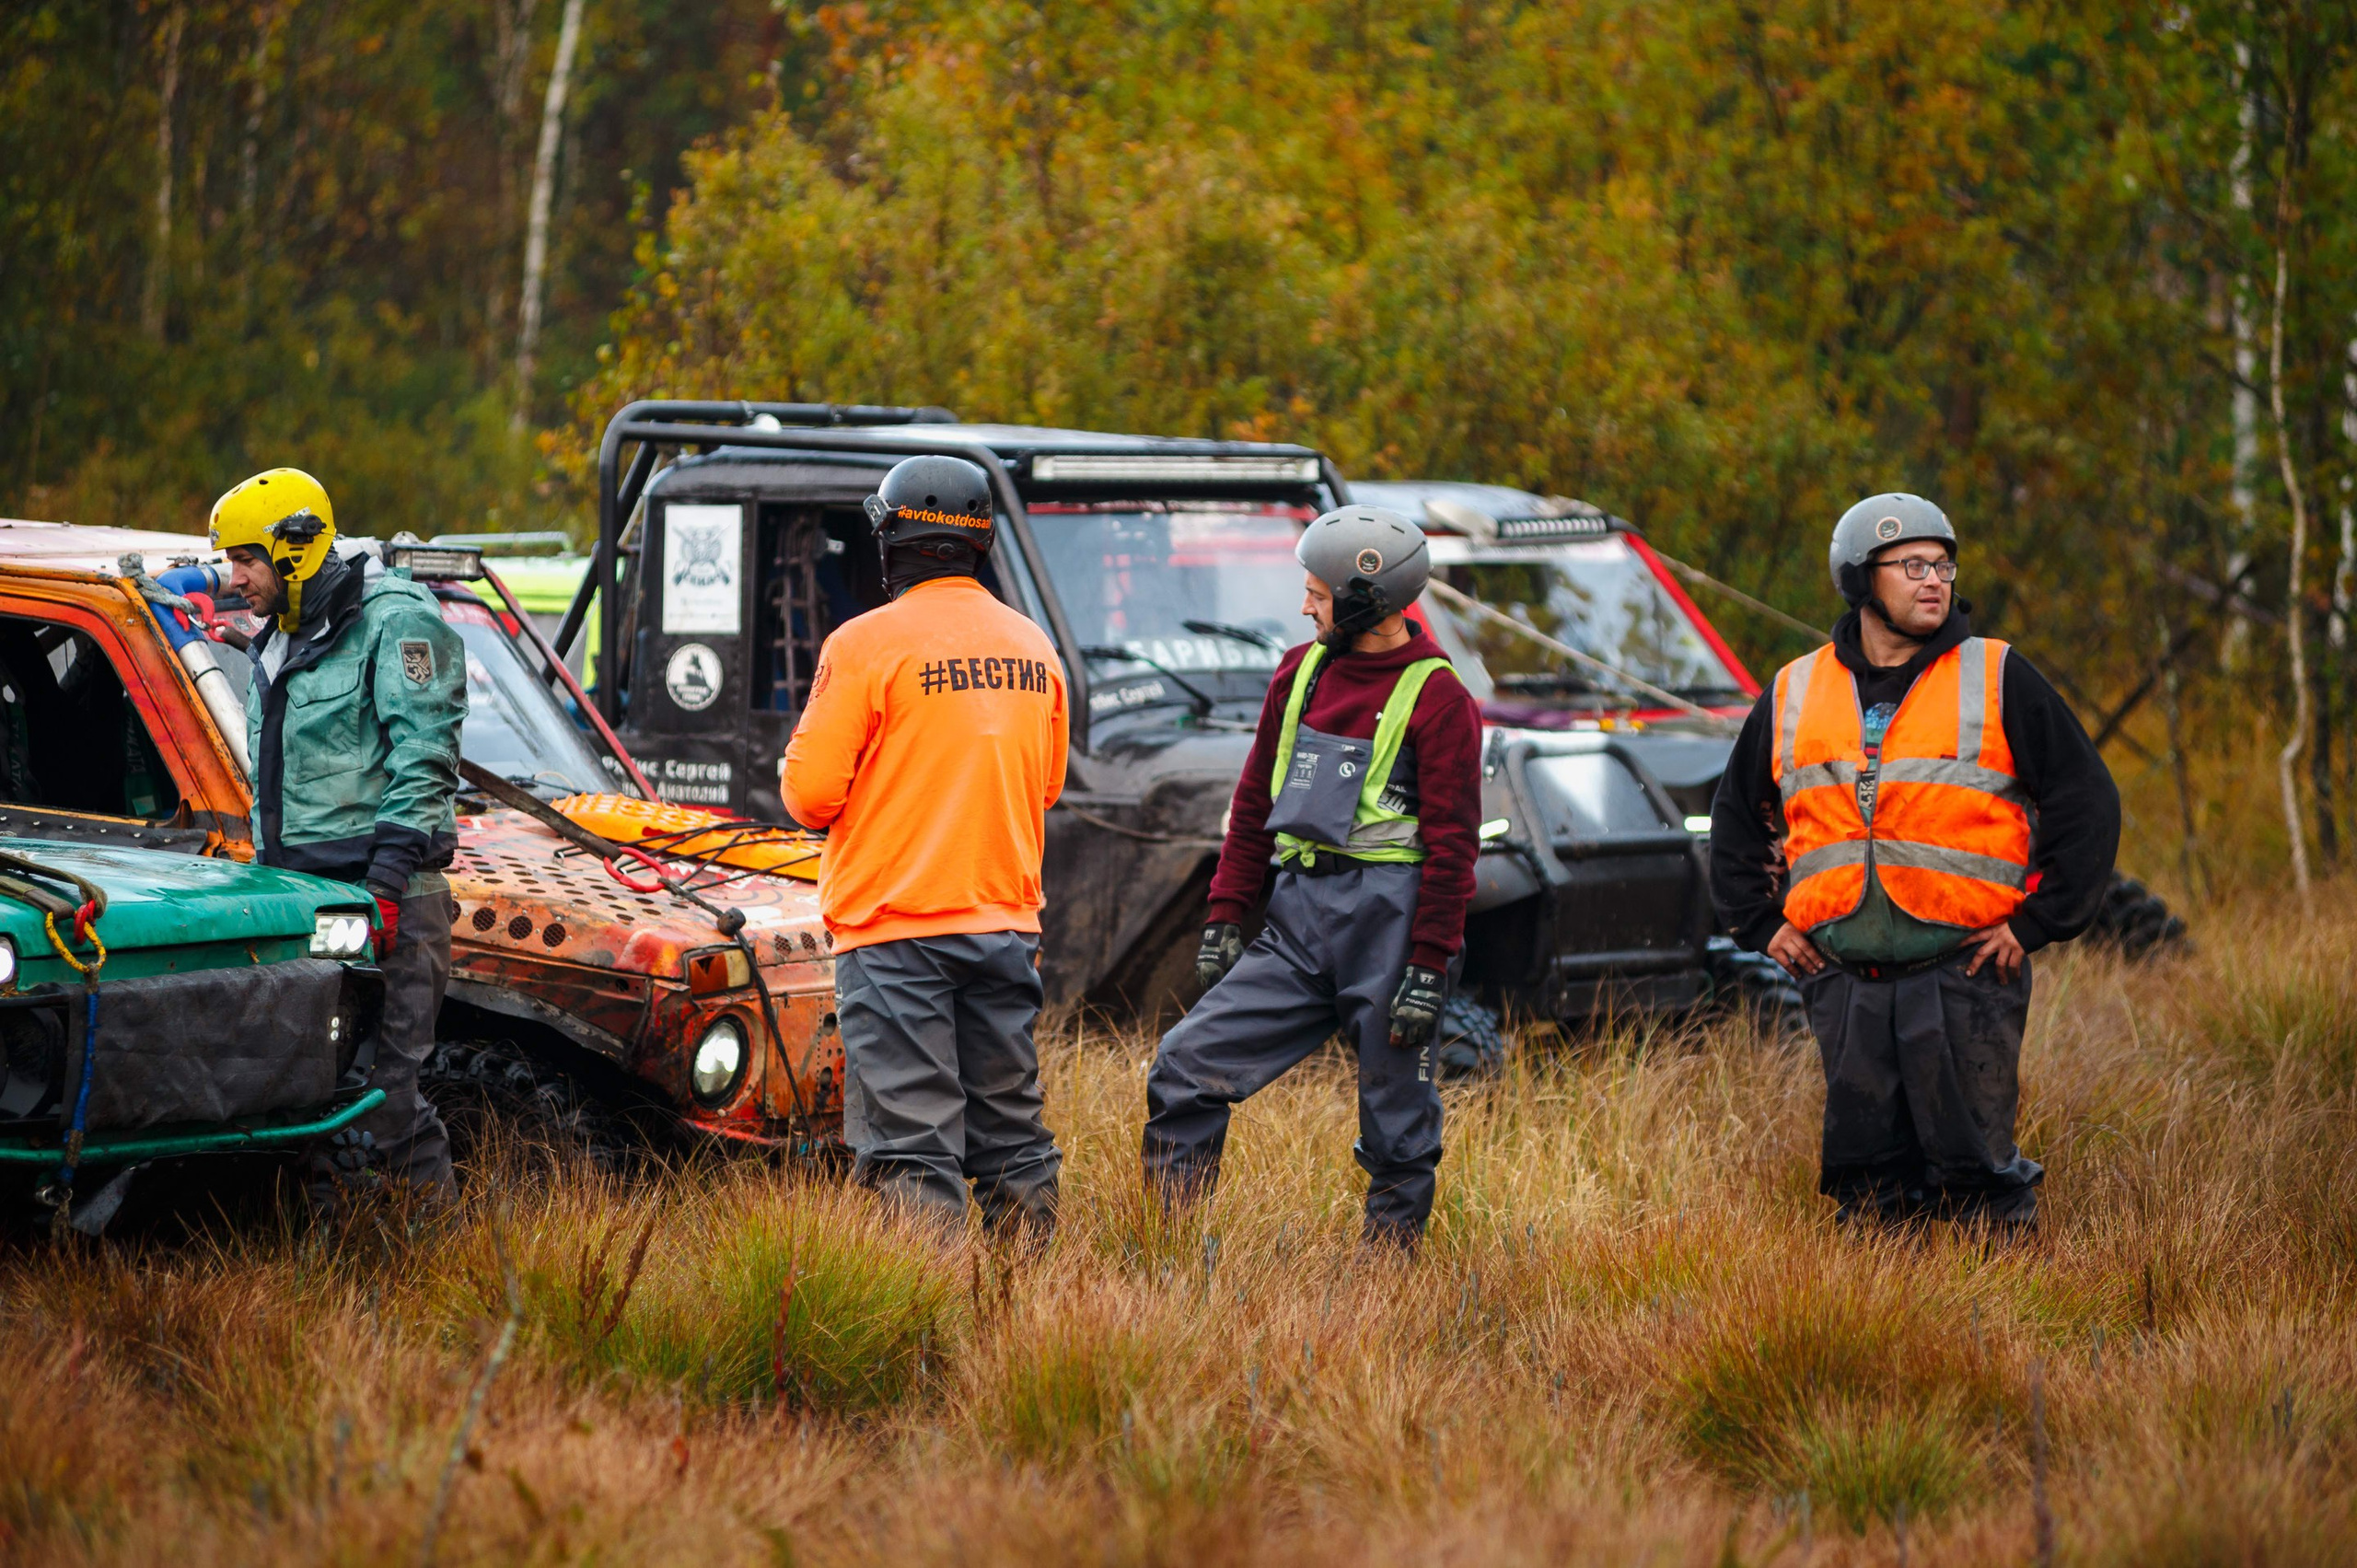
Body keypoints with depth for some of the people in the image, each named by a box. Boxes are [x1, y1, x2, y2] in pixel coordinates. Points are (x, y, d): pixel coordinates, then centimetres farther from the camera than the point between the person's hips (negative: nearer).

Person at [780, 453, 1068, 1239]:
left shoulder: (865, 644, -11)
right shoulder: (1032, 648, 7)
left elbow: (811, 792, -11)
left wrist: (797, 758, 11)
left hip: (894, 928, -6)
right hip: (1007, 922, 6)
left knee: (912, 1145, -5)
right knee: (1010, 1126, 14)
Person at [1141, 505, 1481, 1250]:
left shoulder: (1435, 698, -8)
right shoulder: (1301, 672, 12)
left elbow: (1452, 841, -9)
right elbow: (1254, 801, 17)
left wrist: (1429, 967, -13)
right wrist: (1226, 916, 12)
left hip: (1387, 915, -6)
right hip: (1299, 911, 6)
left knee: (1396, 1115, 3)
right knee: (1188, 1066, -3)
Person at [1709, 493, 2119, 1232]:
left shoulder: (1998, 680, 2)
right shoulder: (1793, 695, 12)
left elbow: (2088, 802, 3)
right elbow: (1737, 817, 26)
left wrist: (2036, 922, -3)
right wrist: (1761, 922, 13)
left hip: (1965, 974, -3)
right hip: (1843, 983, 3)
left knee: (1976, 1176, -5)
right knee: (1867, 1185, 4)